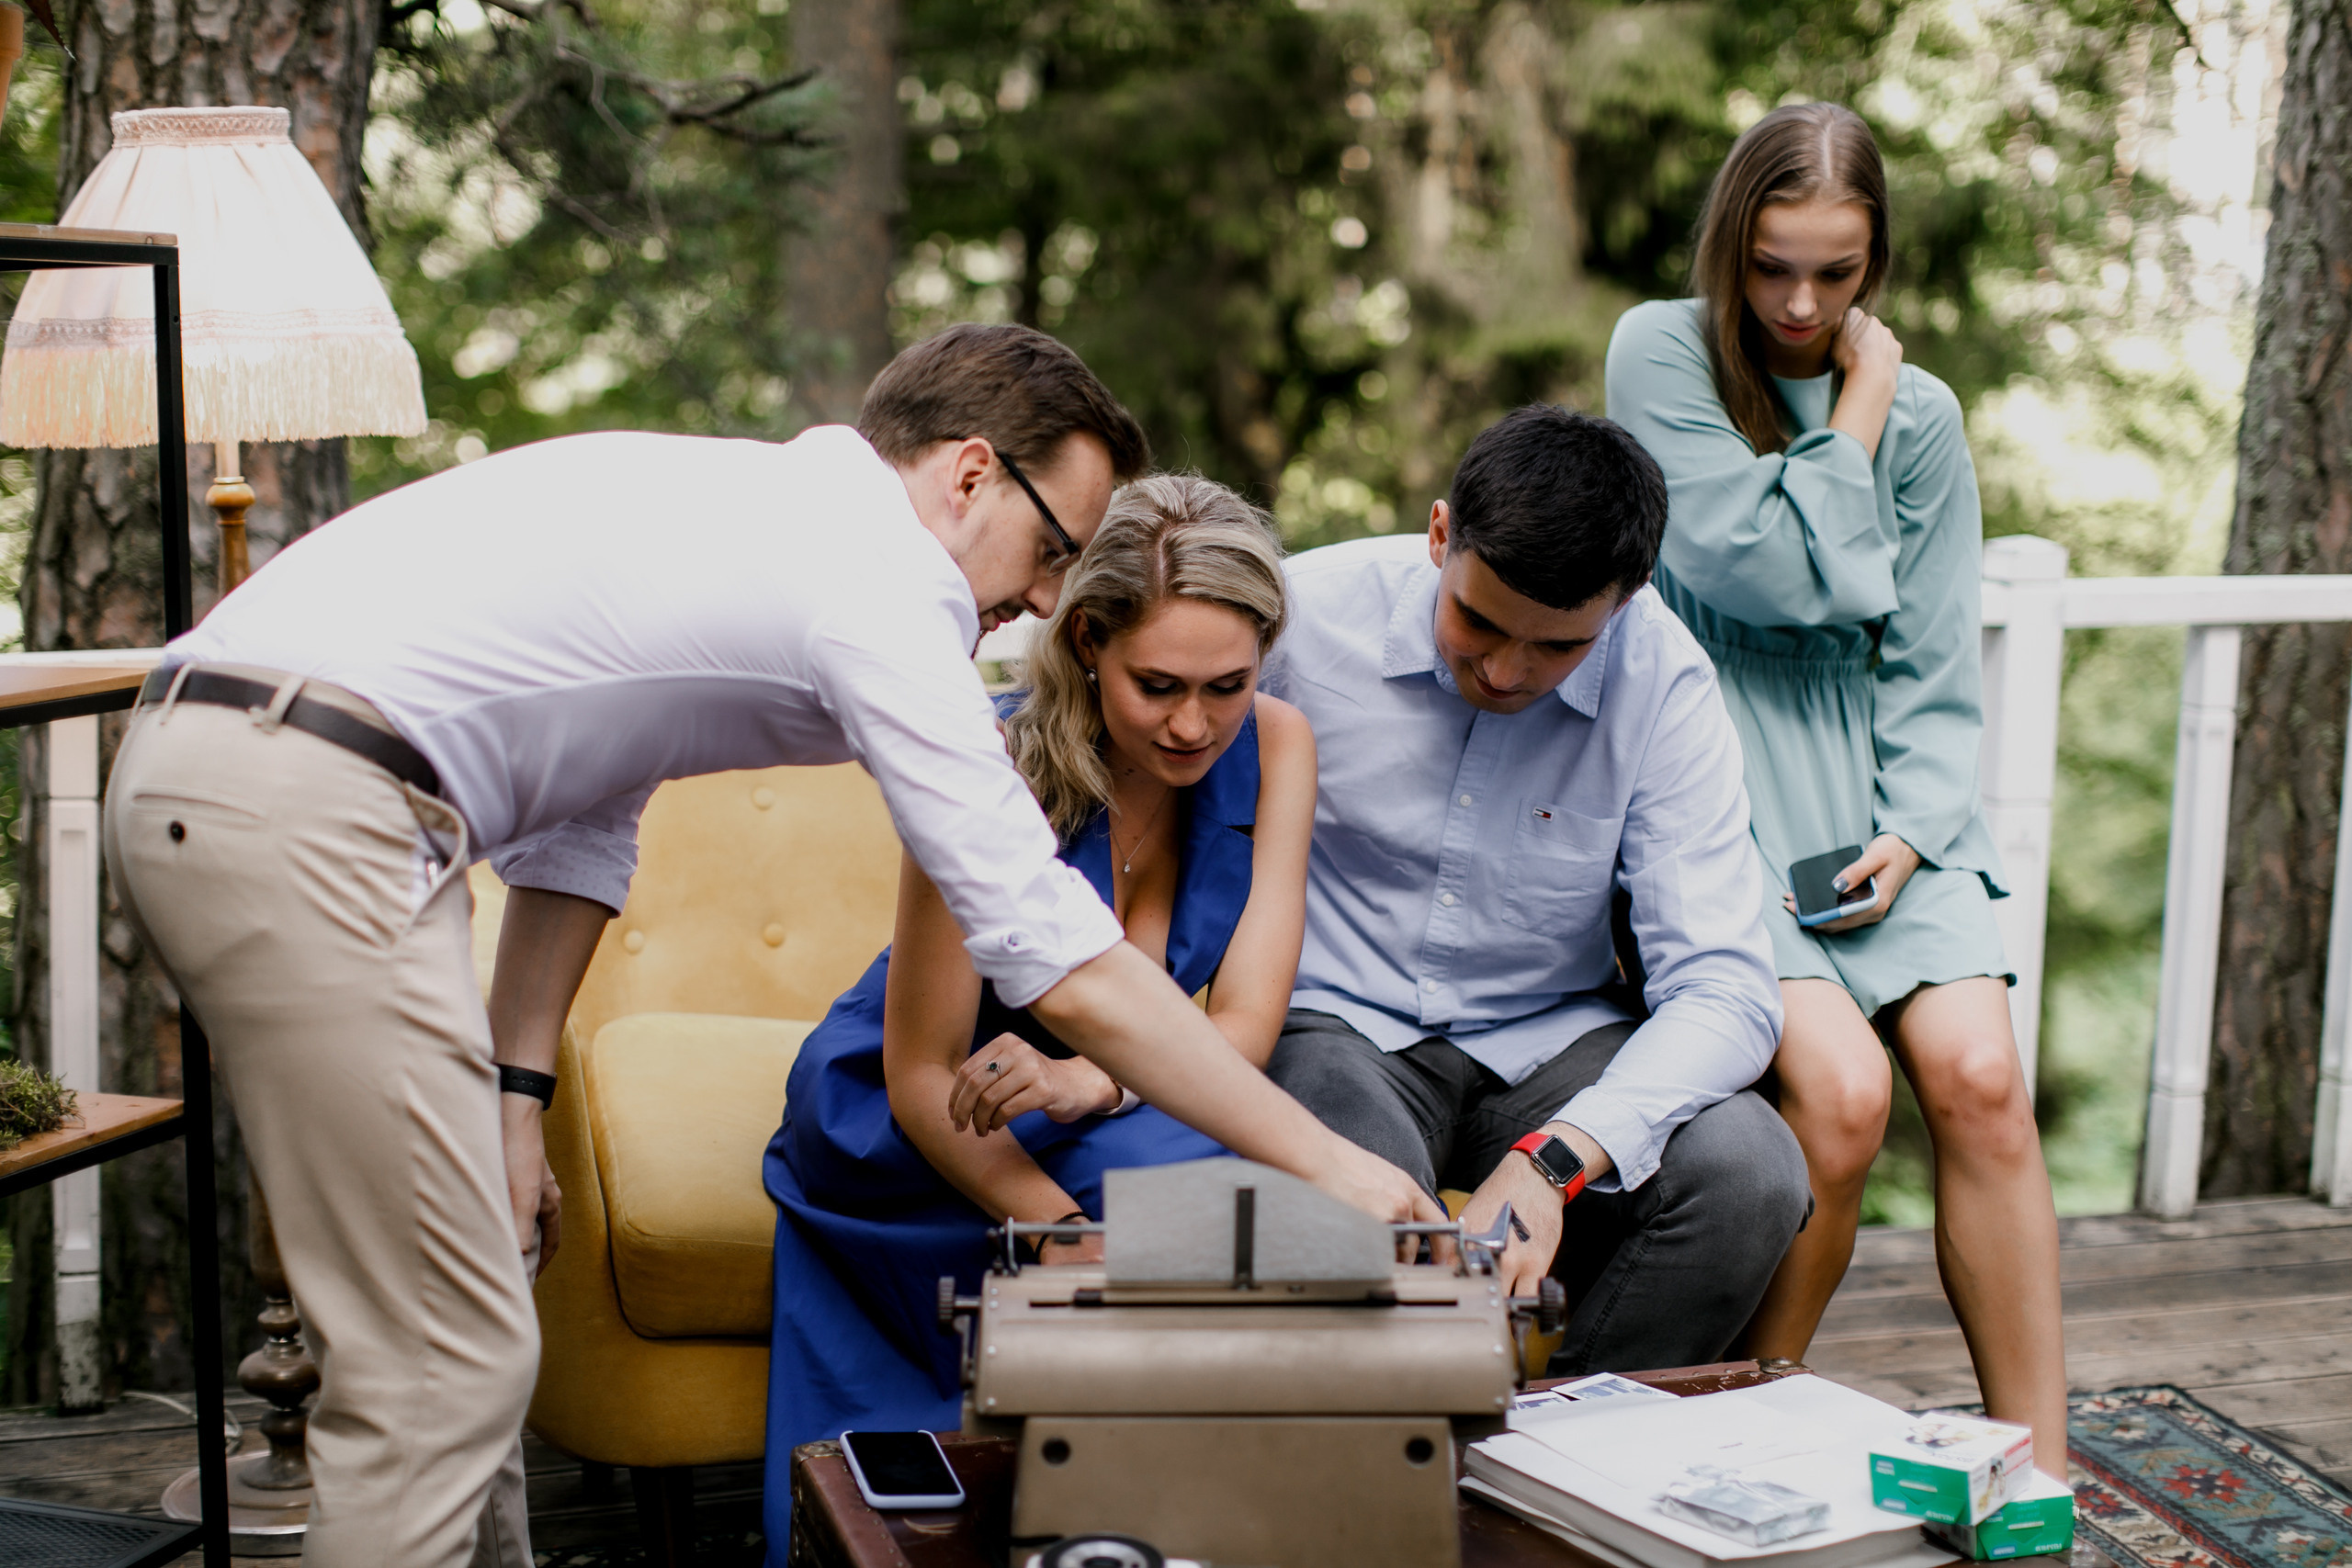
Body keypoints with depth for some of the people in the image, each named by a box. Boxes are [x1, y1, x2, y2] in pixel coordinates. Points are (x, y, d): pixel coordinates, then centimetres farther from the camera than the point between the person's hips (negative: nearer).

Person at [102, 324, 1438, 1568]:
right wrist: (1327, 1165, -3)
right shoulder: (879, 587, -7)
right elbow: (1069, 971, -10)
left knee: (455, 1334, 17)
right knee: (447, 1365, -6)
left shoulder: (738, 506, 21)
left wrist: (515, 1097, 17)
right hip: (304, 812, -10)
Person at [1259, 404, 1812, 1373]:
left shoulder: (1662, 683, -12)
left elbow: (1724, 989, -17)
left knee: (1748, 1171, -25)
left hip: (1550, 1042, 2)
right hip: (1339, 1027, -2)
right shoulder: (1305, 611, -14)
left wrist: (1554, 1159, -32)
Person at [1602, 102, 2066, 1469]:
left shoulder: (1923, 412, 11)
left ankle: (2041, 1473, -9)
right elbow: (1775, 575, -12)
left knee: (1979, 1074, -19)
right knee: (1842, 1089, -24)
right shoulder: (1662, 352, -1)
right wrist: (1860, 400, -2)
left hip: (1879, 791, 4)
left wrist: (1910, 829, -6)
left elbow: (1934, 663, 9)